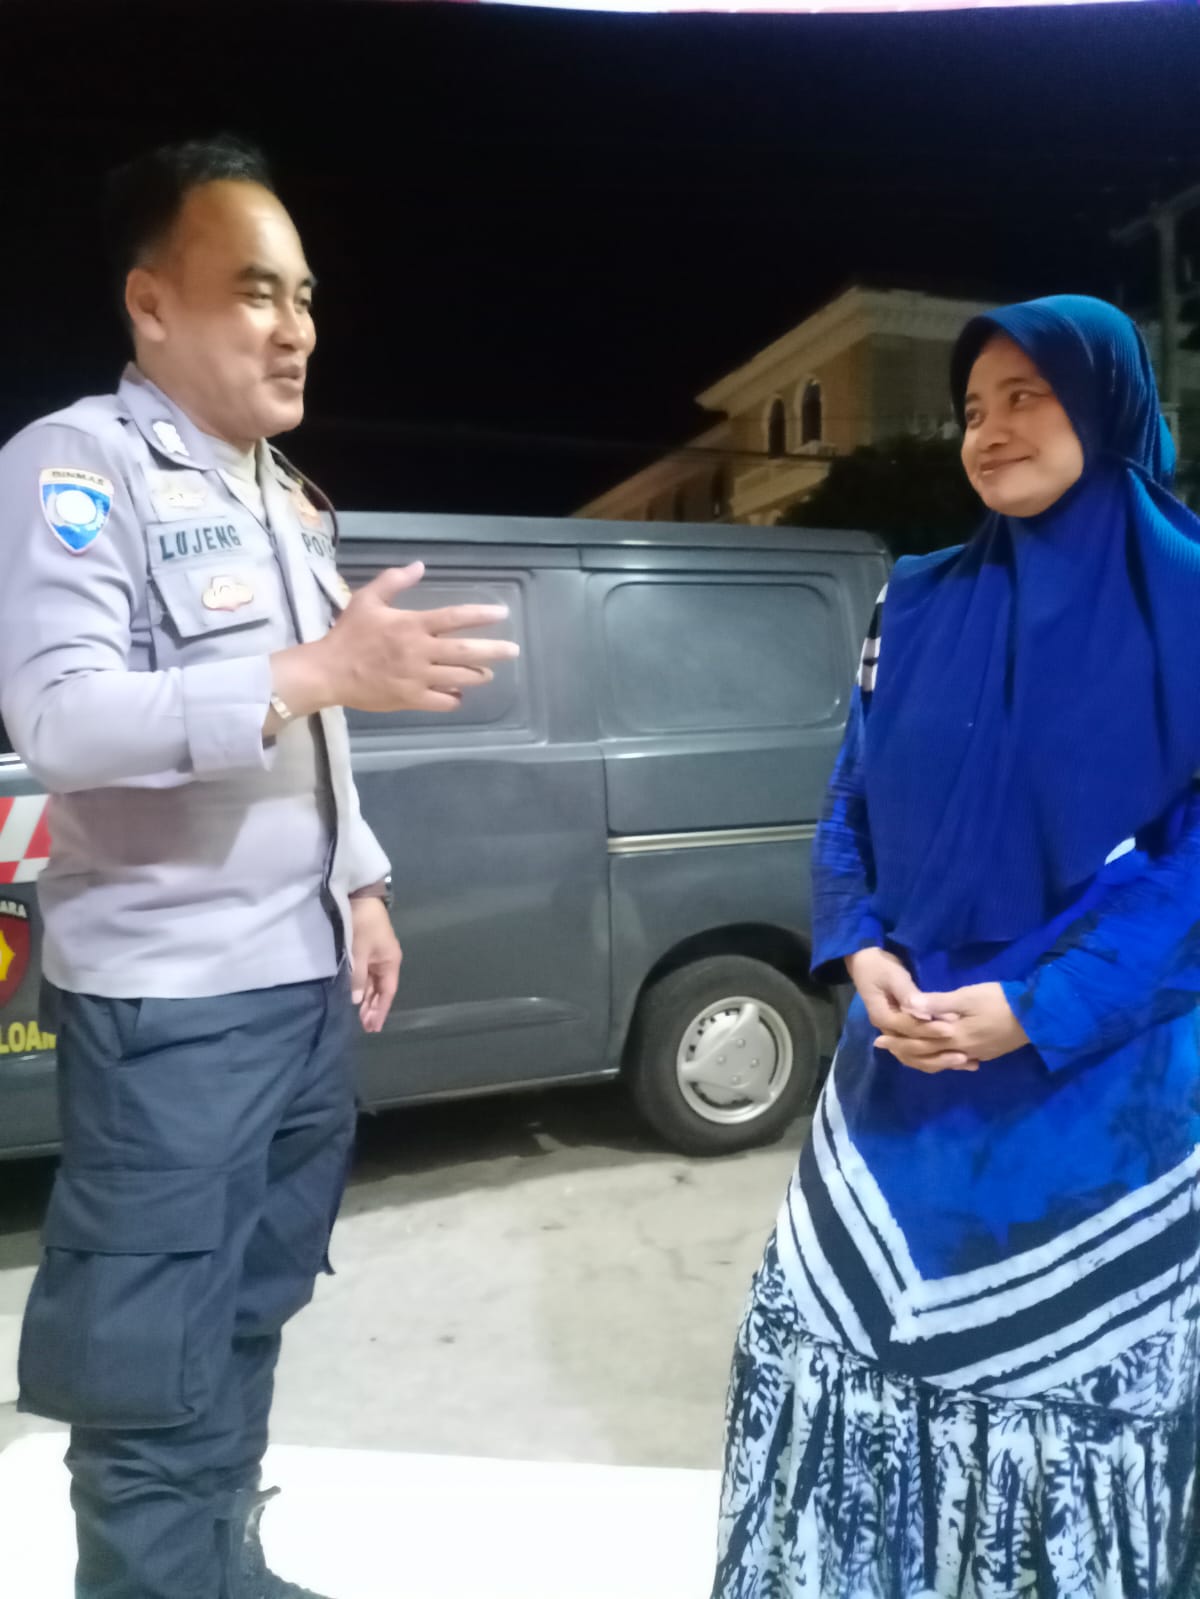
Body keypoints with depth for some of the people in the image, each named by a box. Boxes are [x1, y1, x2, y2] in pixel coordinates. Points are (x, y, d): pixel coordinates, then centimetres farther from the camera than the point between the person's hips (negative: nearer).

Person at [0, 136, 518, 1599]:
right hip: (168, 999, -8)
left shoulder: (284, 497, 15)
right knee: (158, 1372, 4)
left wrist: (360, 887, 12)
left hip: (304, 978, 8)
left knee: (247, 1319, 20)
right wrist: (319, 669, -28)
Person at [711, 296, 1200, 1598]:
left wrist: (1034, 1010, -17)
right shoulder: (920, 602, 4)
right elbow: (849, 809, 7)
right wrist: (862, 956, -11)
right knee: (849, 1343, 14)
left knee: (1072, 1376, 13)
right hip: (899, 1070, 4)